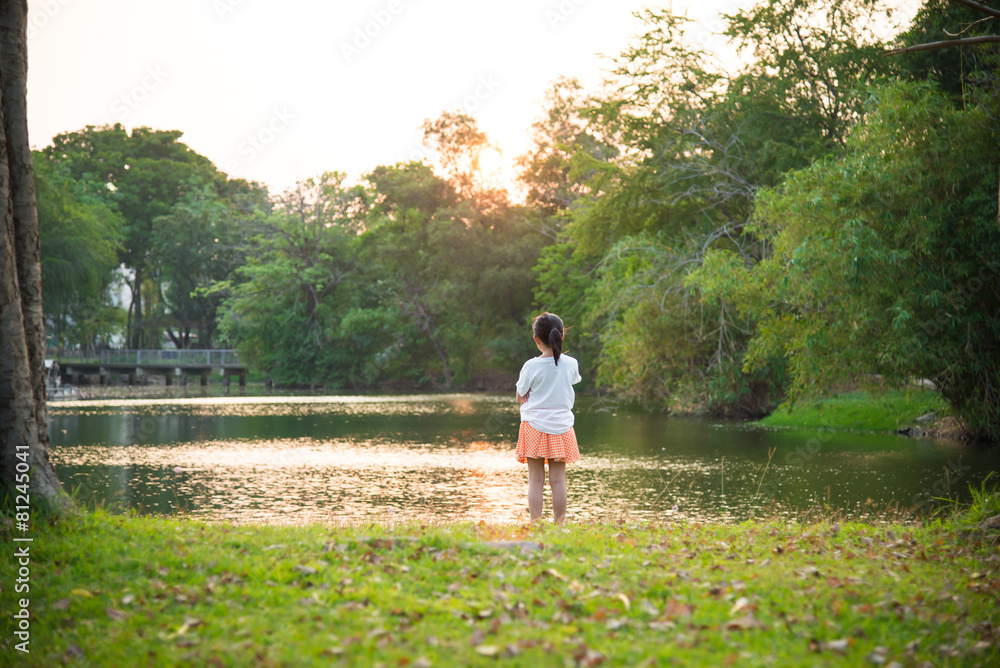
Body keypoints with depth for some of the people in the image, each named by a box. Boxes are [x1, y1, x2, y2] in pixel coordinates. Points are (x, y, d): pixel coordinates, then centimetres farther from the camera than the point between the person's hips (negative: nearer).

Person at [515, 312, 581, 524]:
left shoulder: (531, 366, -10)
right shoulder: (571, 364, -2)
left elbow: (520, 398, 0)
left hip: (535, 426, -2)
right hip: (561, 426, 2)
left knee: (536, 480, 0)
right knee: (558, 480, 5)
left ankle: (536, 524, -3)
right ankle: (559, 525, 5)